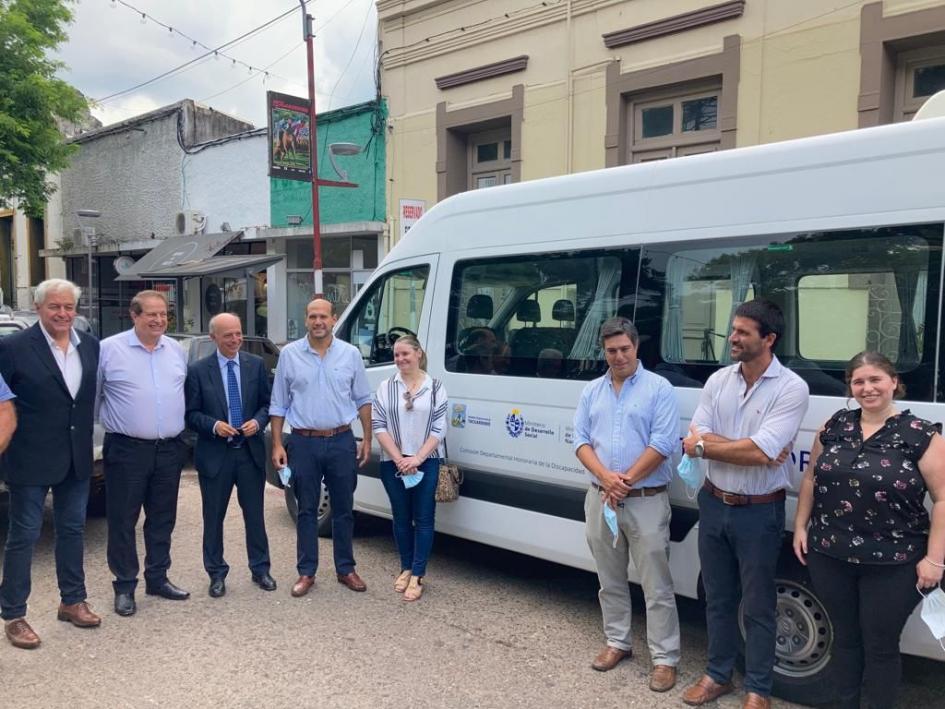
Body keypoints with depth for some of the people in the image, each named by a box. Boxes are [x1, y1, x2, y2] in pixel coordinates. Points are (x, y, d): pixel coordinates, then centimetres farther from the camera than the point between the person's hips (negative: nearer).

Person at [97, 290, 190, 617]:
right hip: (126, 450, -4)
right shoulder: (108, 349, -6)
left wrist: (184, 433, 12)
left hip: (170, 450, 4)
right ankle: (124, 587, 18)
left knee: (162, 520, 14)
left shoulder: (177, 351, 8)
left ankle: (158, 578, 27)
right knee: (122, 522, 5)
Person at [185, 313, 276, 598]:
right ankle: (216, 574, 24)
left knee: (255, 514, 11)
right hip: (215, 454, -1)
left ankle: (260, 569, 25)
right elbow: (191, 413, -2)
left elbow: (267, 403, 6)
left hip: (250, 451, 2)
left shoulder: (256, 365, 2)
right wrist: (214, 425, -18)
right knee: (213, 517, 9)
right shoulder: (198, 370, -4)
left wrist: (258, 422, -12)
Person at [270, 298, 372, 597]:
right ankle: (306, 572, 19)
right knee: (306, 510, 8)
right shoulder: (289, 354, 0)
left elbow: (363, 400, 7)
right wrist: (277, 444, -1)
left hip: (342, 442, 1)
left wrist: (367, 439, 3)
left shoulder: (350, 354, 2)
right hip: (303, 443, 0)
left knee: (343, 509, 10)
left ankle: (346, 569, 23)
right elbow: (278, 404, 4)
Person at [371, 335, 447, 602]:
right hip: (394, 463, 1)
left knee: (424, 519, 0)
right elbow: (378, 425, -3)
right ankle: (406, 568, 26)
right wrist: (399, 459, -12)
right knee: (401, 517, 11)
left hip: (426, 462, -1)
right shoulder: (386, 387, 2)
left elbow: (439, 429, -4)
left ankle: (417, 575, 7)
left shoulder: (435, 387, 0)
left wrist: (417, 459, -13)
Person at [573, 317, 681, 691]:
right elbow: (581, 441, 3)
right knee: (610, 580, 17)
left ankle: (665, 658, 13)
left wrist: (626, 481, -14)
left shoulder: (659, 388, -5)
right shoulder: (591, 391, 9)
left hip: (647, 501, -4)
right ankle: (617, 642, 32)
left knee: (656, 586, 2)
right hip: (599, 499, 5)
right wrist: (605, 478, -13)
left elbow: (663, 443, -13)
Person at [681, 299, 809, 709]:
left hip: (759, 512, -5)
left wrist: (706, 444, -14)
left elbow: (761, 451, -25)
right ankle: (718, 675, 36)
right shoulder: (718, 380, 0)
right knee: (718, 597, 18)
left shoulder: (791, 388, -15)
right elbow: (693, 442, -7)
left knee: (757, 605, 10)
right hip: (713, 504, 5)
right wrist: (748, 449, -18)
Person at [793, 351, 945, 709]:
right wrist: (800, 526, 9)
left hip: (893, 564, -4)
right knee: (845, 638, 19)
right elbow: (811, 479, 12)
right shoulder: (835, 426, 4)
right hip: (829, 556, 4)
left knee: (881, 646, 11)